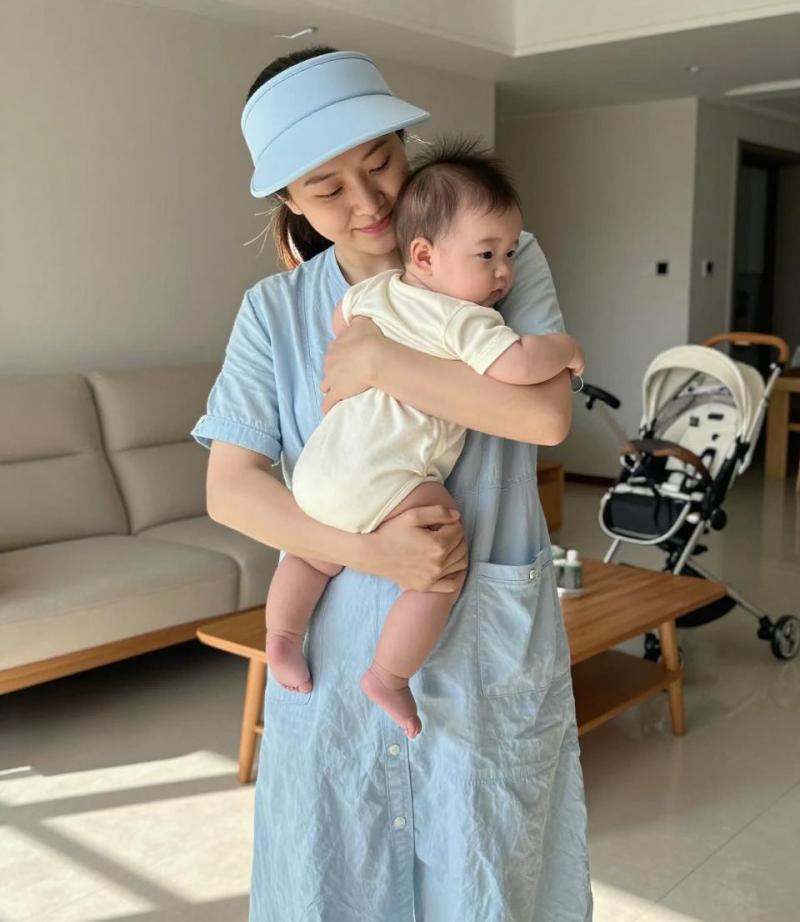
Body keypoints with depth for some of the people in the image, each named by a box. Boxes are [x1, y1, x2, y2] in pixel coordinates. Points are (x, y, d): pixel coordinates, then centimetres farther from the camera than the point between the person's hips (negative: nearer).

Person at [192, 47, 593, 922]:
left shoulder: (503, 261, -4)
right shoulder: (274, 310, 0)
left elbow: (545, 411, -20)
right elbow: (229, 487, -5)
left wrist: (377, 361, -18)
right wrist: (370, 551, -17)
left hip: (487, 643, -1)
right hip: (338, 642, 2)